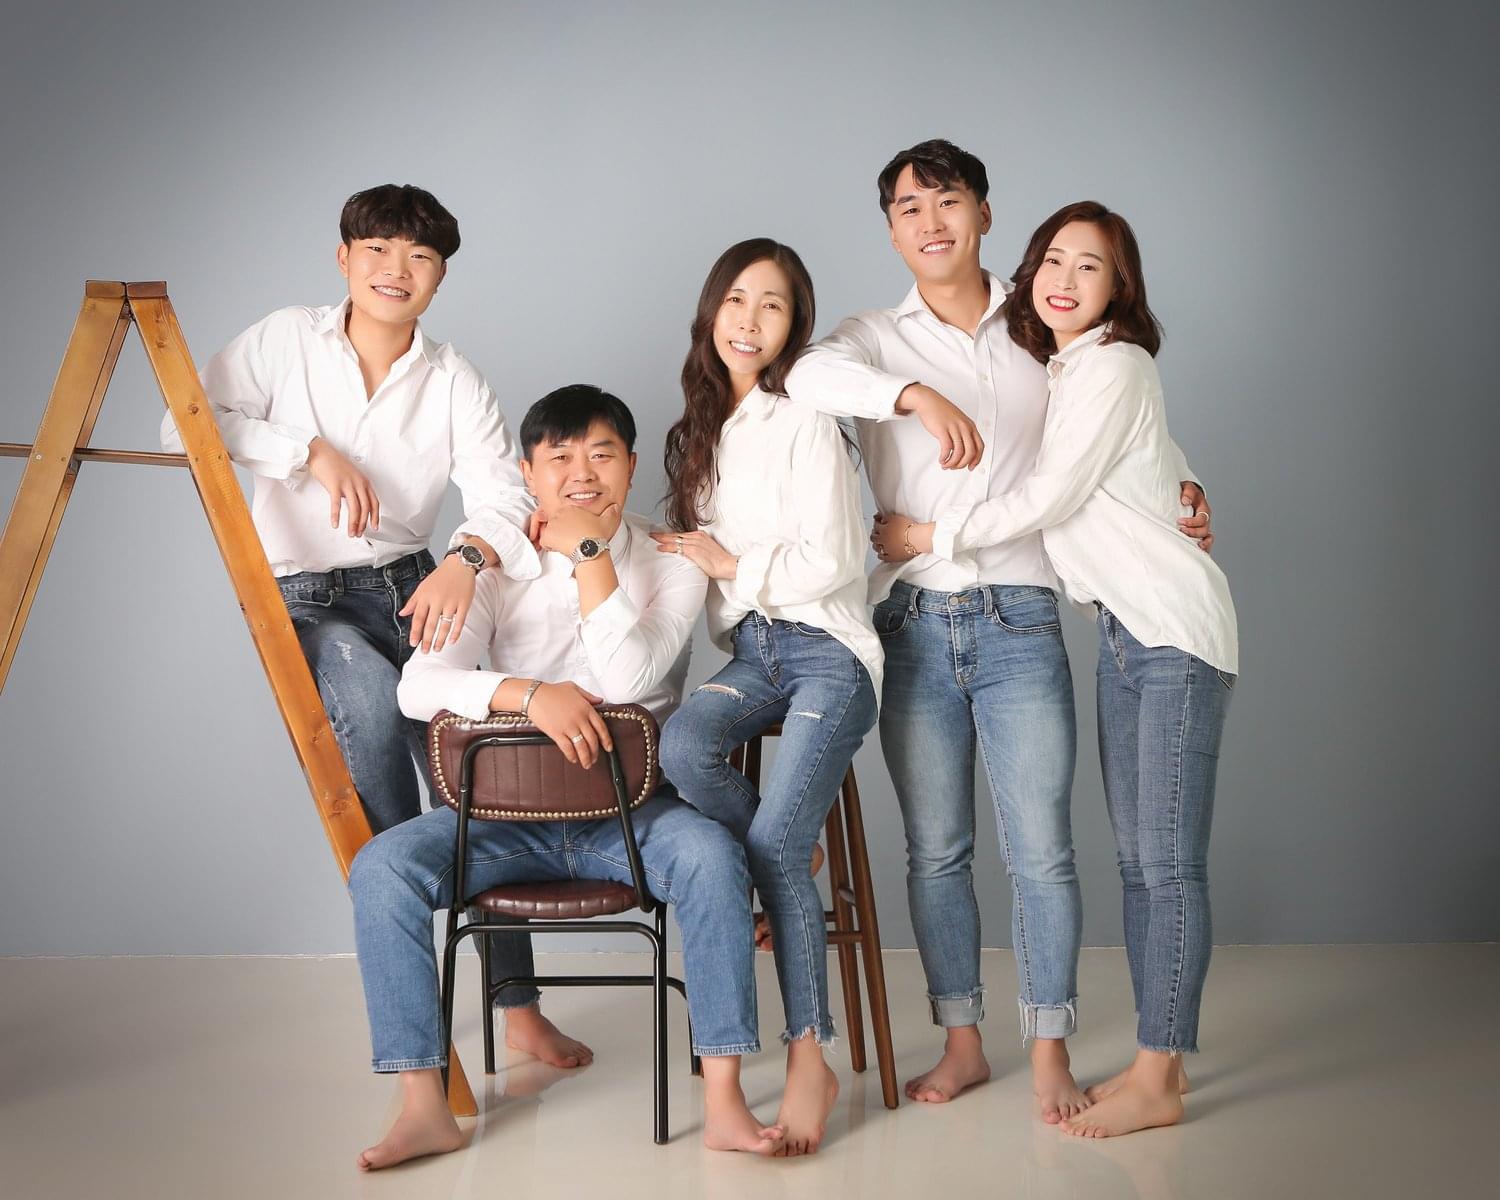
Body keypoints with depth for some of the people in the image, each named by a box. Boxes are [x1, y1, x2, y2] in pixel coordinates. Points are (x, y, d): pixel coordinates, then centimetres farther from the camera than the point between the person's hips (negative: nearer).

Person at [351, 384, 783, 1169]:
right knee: (381, 868, -23)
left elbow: (627, 680, -14)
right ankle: (423, 1106, -18)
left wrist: (589, 551, -12)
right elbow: (419, 685, -10)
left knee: (711, 854, -33)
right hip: (507, 810, 1)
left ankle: (723, 1103, -27)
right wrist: (529, 693, -27)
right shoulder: (492, 568, 6)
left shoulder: (670, 564, 3)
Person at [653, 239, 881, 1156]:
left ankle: (811, 1061, -13)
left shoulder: (804, 422, -5)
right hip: (751, 651, 6)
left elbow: (831, 559, -10)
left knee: (775, 841, -19)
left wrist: (732, 565, -2)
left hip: (826, 649, -6)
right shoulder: (700, 433, 17)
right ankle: (791, 872, -4)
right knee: (680, 747, -28)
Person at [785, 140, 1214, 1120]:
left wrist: (1185, 485, 4)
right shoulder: (879, 339, 8)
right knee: (936, 849, 6)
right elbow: (811, 375, -16)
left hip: (1019, 620, 0)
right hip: (915, 623, 1)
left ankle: (1050, 1054, 6)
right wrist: (916, 394, -33)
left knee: (1041, 847, -4)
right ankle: (962, 1042, 18)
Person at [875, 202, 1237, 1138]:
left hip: (1175, 625, -9)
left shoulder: (1114, 365, -10)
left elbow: (1052, 498, -14)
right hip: (1122, 632, 9)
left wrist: (928, 534, -8)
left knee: (1169, 858, -7)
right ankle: (1157, 1059, 14)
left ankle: (1158, 1080, -3)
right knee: (1136, 856, 8)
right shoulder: (1051, 374, 16)